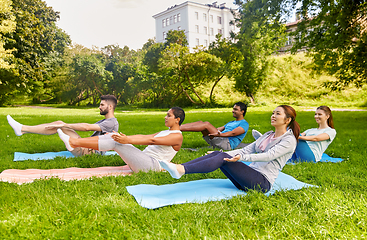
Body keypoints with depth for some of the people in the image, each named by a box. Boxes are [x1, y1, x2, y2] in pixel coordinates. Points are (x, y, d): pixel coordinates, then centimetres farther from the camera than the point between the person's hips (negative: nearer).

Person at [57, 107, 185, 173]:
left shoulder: (177, 136, -6)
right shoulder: (164, 133, 26)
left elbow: (152, 141, -19)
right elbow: (143, 137, 19)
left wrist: (128, 140, -26)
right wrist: (124, 137, 10)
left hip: (153, 164, -8)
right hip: (142, 160, 8)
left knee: (115, 142, -20)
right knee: (114, 137, -8)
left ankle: (73, 142, -18)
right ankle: (75, 141, -11)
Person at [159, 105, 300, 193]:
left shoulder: (289, 140, -2)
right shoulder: (268, 135, 23)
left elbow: (270, 155, -19)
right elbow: (246, 150, 16)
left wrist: (242, 158, -31)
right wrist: (227, 155, 4)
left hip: (263, 181, -7)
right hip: (251, 176, 7)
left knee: (223, 158, -26)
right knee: (217, 154, -15)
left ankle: (181, 170, -38)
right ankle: (179, 167, -27)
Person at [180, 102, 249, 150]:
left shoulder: (244, 124, 3)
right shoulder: (231, 123, 33)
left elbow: (233, 133, -16)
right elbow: (218, 129, 28)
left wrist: (219, 134, -31)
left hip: (227, 143, -8)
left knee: (207, 124, -22)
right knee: (200, 123, -9)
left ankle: (178, 128, -28)